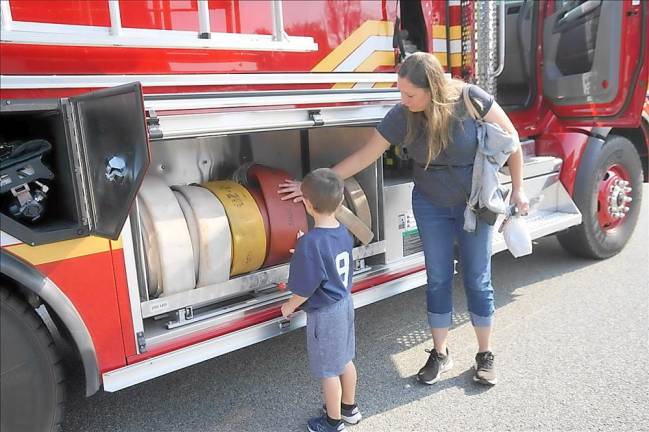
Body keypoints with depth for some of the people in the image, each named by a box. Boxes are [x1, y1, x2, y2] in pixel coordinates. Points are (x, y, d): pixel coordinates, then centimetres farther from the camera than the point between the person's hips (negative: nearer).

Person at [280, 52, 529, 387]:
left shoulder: (470, 99, -22)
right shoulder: (400, 117, -17)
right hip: (431, 206, 2)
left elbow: (510, 137, -10)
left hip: (475, 204, -1)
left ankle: (485, 356, 23)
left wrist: (517, 189, -9)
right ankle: (440, 354, 24)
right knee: (438, 279, 8)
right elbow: (362, 157, -11)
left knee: (477, 280, 6)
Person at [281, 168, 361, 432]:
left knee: (328, 370, 11)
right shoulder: (344, 232, -4)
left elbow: (306, 288, -22)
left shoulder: (309, 243, -28)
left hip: (324, 313, -8)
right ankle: (349, 408, 42)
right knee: (344, 360, 24)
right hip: (345, 304, 8)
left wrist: (290, 307, -2)